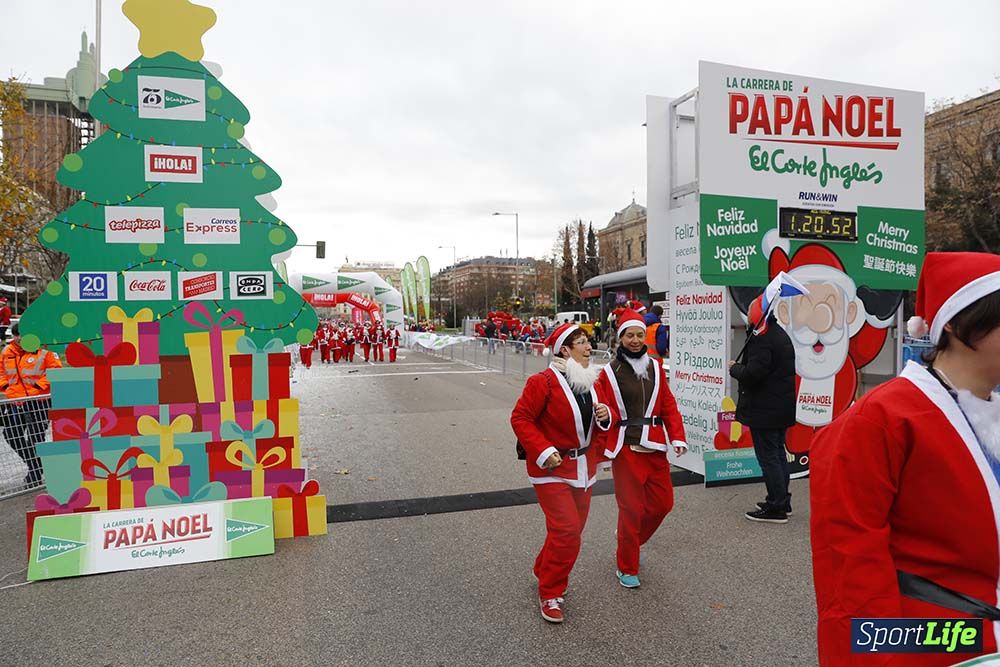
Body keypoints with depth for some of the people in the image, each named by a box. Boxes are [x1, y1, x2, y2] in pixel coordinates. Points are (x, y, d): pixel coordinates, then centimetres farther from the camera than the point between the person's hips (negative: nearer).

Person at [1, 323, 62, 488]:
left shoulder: (43, 350, -10)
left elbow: (56, 370, -10)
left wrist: (39, 384, -17)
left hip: (38, 401, -7)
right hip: (14, 402, 7)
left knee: (35, 438, -1)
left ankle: (35, 475, 12)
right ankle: (34, 465, 29)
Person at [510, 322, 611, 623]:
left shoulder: (590, 380, 6)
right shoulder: (543, 382, -18)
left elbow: (600, 420, 19)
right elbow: (520, 418, -16)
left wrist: (605, 415, -5)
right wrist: (543, 452, -22)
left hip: (583, 466, 8)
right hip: (552, 468, -8)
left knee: (573, 528, 16)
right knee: (566, 529, -11)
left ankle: (544, 569, 40)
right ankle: (550, 593, 7)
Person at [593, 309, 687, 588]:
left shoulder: (655, 367, 7)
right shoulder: (610, 372, -6)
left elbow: (669, 406, 8)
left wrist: (678, 437, 0)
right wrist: (602, 449, -10)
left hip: (655, 447, 5)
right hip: (626, 449, -5)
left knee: (663, 502, 12)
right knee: (631, 509, 2)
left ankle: (631, 539, 40)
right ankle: (627, 568, 21)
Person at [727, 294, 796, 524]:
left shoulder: (763, 339, -20)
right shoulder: (780, 334, 13)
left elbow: (752, 374, -26)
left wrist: (734, 368, -7)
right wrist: (740, 367, 10)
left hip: (765, 410, -10)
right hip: (782, 407, 10)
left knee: (768, 458, -3)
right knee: (779, 454, 18)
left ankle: (776, 508, 3)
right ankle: (782, 502, 29)